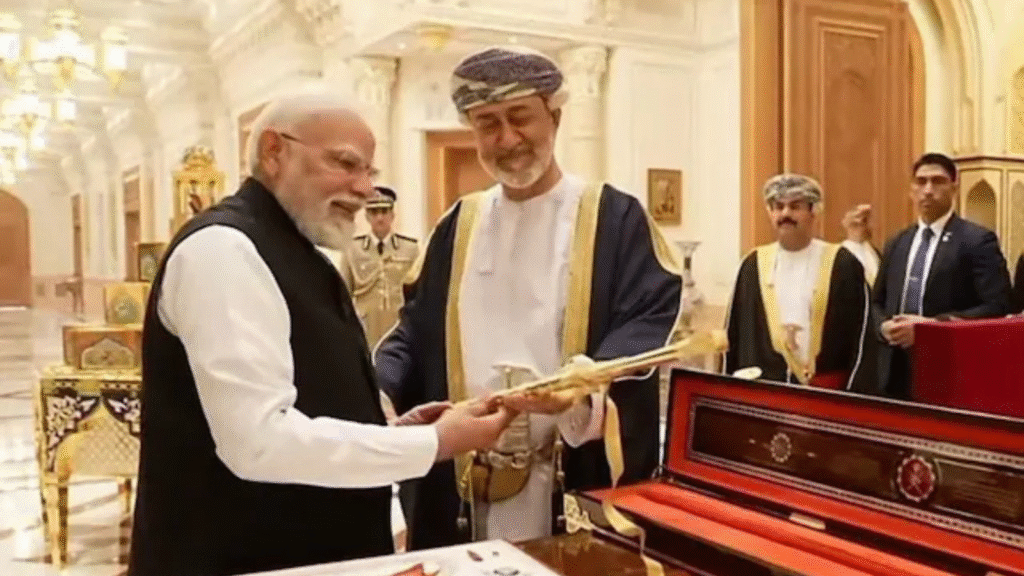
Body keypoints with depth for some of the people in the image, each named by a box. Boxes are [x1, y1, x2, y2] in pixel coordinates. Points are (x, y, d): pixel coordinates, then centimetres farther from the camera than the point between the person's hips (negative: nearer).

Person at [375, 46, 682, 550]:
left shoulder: (614, 218, -3)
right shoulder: (457, 227, 10)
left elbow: (651, 318, -12)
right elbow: (414, 331, 12)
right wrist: (377, 392, -8)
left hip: (580, 482, -3)